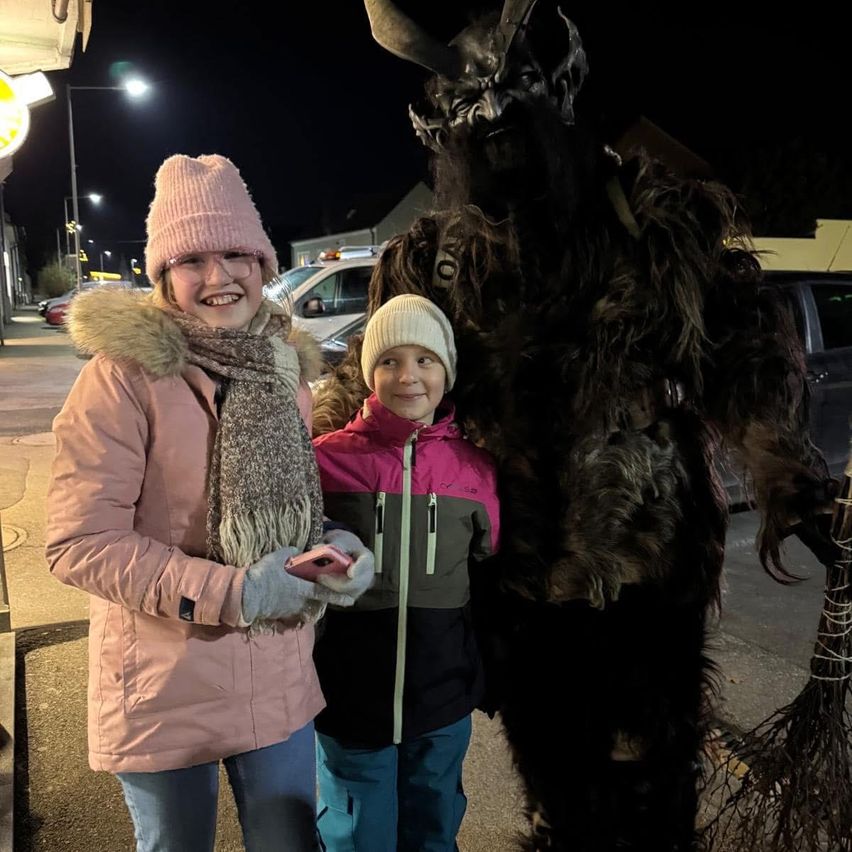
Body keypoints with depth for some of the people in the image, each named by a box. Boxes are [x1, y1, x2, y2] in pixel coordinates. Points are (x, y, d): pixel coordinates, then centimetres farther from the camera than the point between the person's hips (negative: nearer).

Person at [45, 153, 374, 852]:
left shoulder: (283, 365, 2)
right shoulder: (125, 374, -15)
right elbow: (80, 545, -18)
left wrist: (334, 545, -8)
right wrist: (230, 591, -25)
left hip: (280, 684, 5)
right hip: (165, 694, -4)